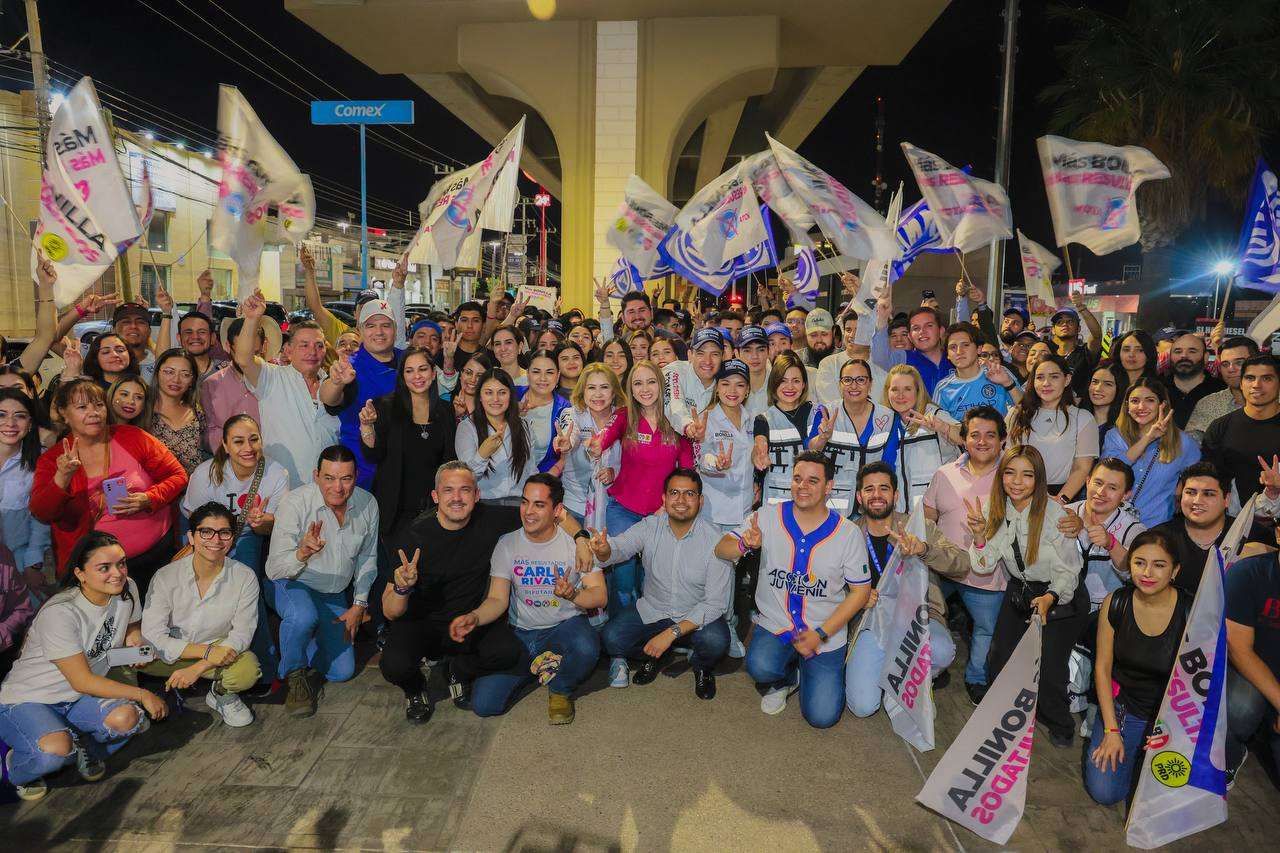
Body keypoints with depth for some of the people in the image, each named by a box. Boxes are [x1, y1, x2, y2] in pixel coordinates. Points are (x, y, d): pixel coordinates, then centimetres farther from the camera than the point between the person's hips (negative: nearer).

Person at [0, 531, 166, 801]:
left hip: (78, 698, 5)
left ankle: (79, 749, 9)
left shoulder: (127, 589, -9)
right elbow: (82, 682, -23)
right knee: (55, 751, -34)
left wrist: (134, 638, -9)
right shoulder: (59, 613, -27)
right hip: (27, 699, -5)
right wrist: (142, 694, -21)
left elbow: (133, 625, 15)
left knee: (127, 718, -25)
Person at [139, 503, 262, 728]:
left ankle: (222, 693, 2)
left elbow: (242, 633, -11)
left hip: (222, 649, 0)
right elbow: (153, 635, -17)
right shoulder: (166, 577, -14)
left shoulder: (245, 578, -12)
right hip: (173, 652, 0)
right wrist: (207, 652, -27)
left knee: (248, 671, -33)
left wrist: (198, 668, -23)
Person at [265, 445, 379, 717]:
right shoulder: (295, 502, -25)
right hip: (291, 584, -4)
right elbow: (275, 569, -27)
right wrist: (302, 553, -48)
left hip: (334, 595, 4)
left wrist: (359, 605, 0)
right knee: (304, 616, -39)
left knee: (341, 672, 3)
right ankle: (295, 674, -8)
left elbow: (367, 558, 4)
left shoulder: (367, 504, -11)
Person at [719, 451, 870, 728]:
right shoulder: (768, 517, -6)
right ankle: (785, 679, 9)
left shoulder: (848, 533, -7)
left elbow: (861, 591, -2)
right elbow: (721, 550, -4)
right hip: (774, 625, 1)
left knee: (822, 716, -9)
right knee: (761, 668, -30)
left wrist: (821, 634, -11)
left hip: (826, 634, 0)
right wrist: (745, 544, -29)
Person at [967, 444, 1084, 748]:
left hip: (1060, 597, -4)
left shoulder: (1055, 513, -21)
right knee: (999, 665, -2)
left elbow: (1069, 571, -14)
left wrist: (1049, 598, -30)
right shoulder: (995, 511, -6)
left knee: (1048, 672, -9)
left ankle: (1059, 725, 23)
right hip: (1019, 593, 4)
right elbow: (984, 566, -7)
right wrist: (979, 535, -24)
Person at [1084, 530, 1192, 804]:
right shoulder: (1115, 603, -10)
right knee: (1104, 791, -8)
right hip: (1121, 703, 2)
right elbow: (1102, 668, -3)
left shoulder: (1192, 612, -18)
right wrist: (1111, 730, -6)